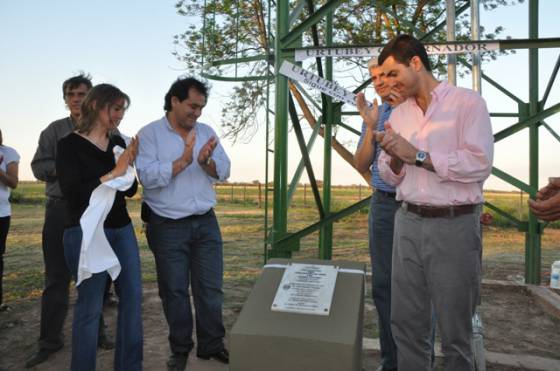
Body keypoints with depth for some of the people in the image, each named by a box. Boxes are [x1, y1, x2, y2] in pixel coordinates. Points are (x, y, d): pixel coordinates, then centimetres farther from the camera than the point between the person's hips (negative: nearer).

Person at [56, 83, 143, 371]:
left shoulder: (118, 142, 9)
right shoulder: (69, 145, -6)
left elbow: (131, 189, 9)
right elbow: (72, 192, -17)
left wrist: (130, 163, -7)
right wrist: (113, 173, -17)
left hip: (122, 229, 6)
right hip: (85, 232, -6)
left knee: (132, 296, 8)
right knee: (90, 305, 1)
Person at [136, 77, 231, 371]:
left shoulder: (206, 132, 7)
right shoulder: (149, 134, -5)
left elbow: (224, 171, 0)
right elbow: (147, 177, -17)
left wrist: (205, 162, -20)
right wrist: (184, 160, -23)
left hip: (206, 223, 4)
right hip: (168, 227, -3)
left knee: (210, 288, 9)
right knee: (174, 291, 9)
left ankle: (211, 345, 26)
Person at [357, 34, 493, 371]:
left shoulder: (467, 102, -4)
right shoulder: (398, 115, 12)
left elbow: (480, 164, -16)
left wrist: (417, 155, -13)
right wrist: (393, 154, -9)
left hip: (454, 225, -5)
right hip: (408, 223, 5)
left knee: (455, 328, 7)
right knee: (405, 322, 11)